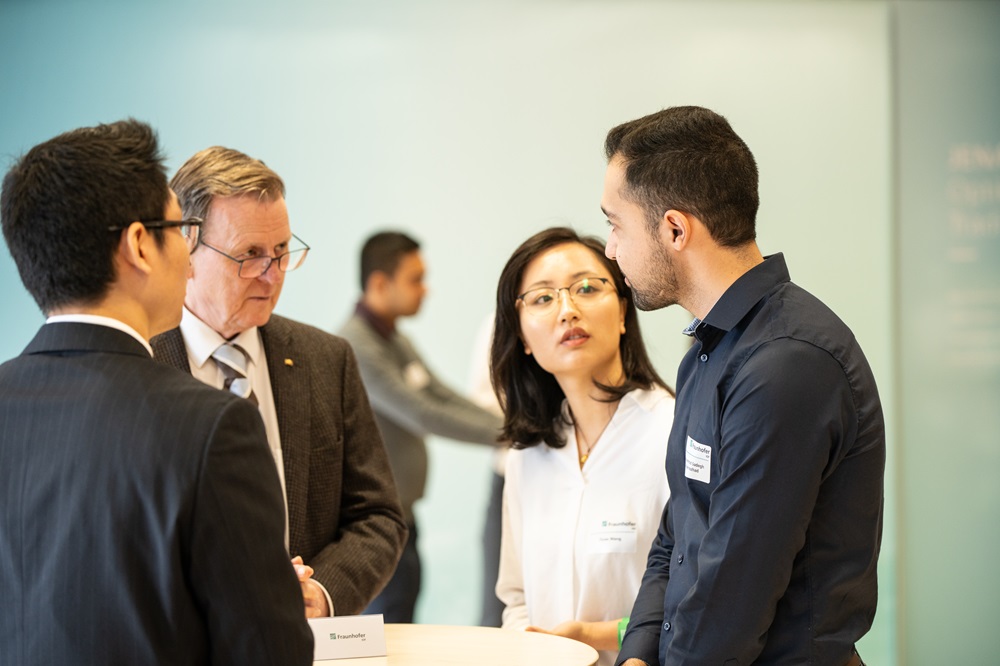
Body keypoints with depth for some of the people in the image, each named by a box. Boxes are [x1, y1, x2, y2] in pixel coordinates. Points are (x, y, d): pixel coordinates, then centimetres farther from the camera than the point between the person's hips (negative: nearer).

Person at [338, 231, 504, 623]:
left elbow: (445, 398, 13)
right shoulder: (356, 347, -18)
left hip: (400, 513, 9)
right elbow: (423, 416, -21)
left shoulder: (396, 341, 13)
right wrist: (507, 434, -16)